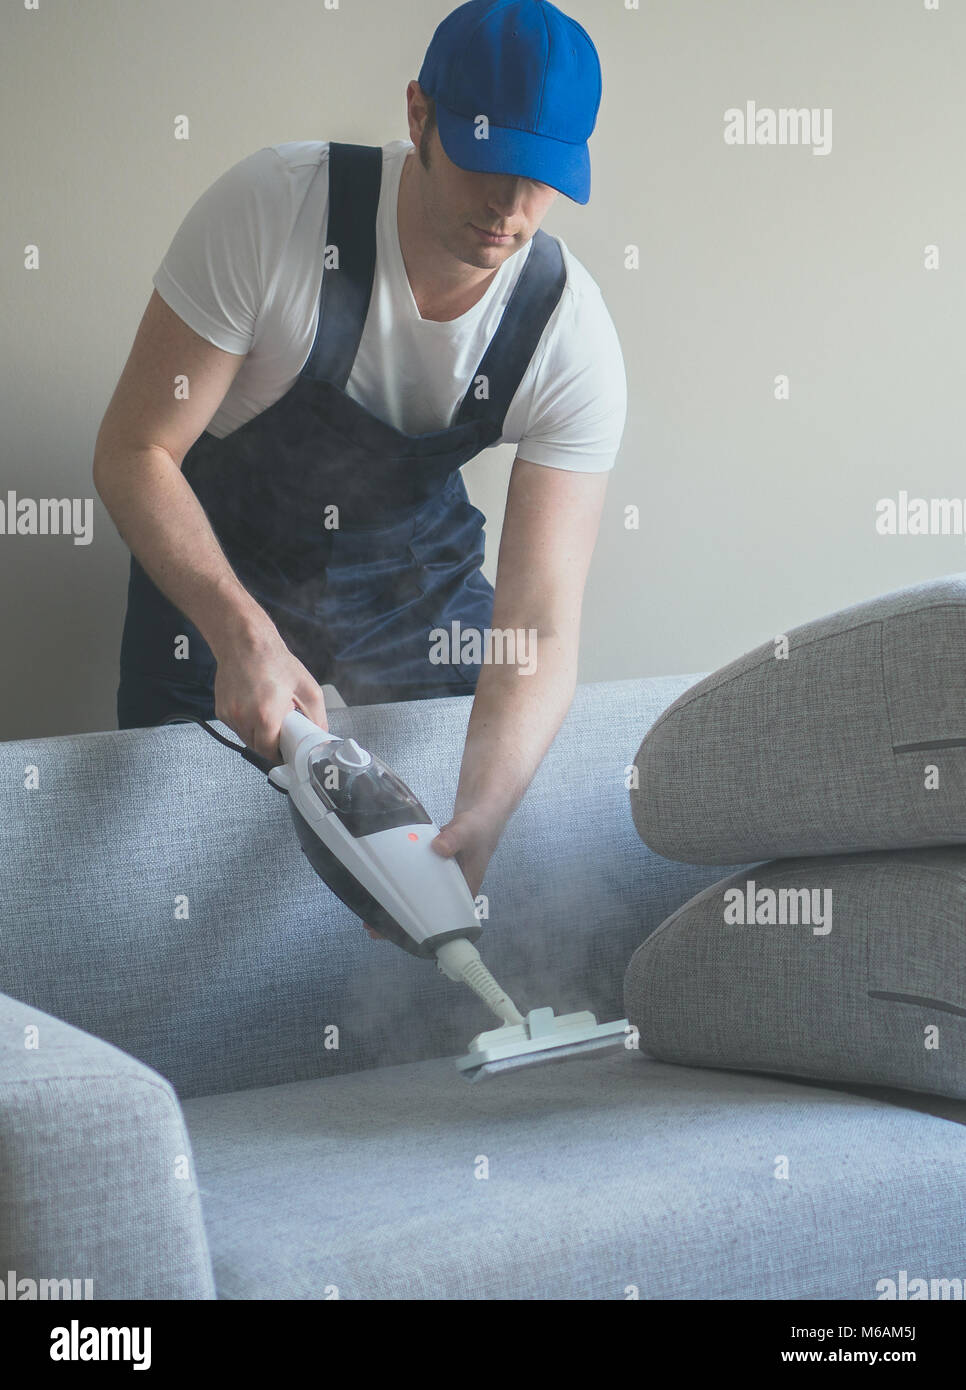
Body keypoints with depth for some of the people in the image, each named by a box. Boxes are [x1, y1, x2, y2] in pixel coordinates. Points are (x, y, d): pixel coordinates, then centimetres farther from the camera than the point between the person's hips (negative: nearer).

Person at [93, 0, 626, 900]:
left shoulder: (574, 343, -26)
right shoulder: (270, 209, -31)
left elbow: (541, 628, -29)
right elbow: (133, 453, -27)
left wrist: (475, 824, -46)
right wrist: (244, 636, -43)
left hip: (413, 566, 2)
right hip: (216, 563, -1)